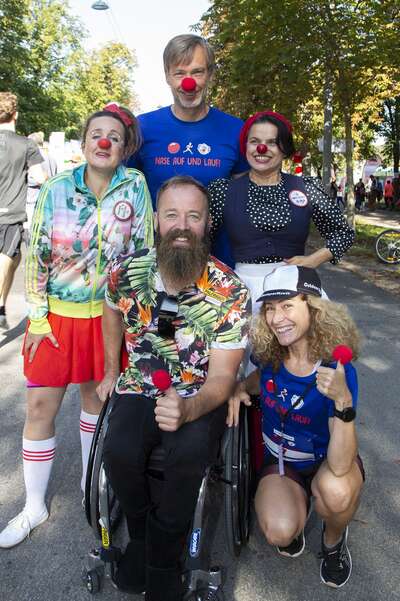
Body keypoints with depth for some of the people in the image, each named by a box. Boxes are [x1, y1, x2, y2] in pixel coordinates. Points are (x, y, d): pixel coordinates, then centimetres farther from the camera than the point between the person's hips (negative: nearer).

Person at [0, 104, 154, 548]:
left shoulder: (134, 187, -6)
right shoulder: (56, 190, -6)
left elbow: (144, 252, -3)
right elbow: (37, 256, -3)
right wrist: (38, 319, -5)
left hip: (108, 313, 0)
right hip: (56, 313, 0)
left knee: (97, 394, 15)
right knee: (40, 407, 4)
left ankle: (90, 479, 39)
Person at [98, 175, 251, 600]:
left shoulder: (230, 292, -17)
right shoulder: (127, 271, -8)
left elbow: (221, 377, -17)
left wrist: (187, 409, -37)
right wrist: (111, 371, 17)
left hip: (200, 396, -2)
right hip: (138, 389, 2)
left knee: (189, 453, -32)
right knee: (119, 452, -27)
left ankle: (162, 561, -2)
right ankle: (141, 535, 7)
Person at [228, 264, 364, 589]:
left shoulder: (338, 371, -27)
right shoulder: (269, 354, -16)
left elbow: (339, 466, -35)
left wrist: (343, 401, -49)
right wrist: (242, 387, -10)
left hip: (328, 461, -1)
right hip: (281, 461, 2)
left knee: (336, 490, -36)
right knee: (280, 532, -26)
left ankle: (334, 539, 0)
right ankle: (298, 502, 11)